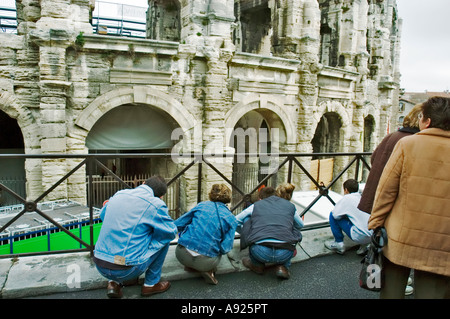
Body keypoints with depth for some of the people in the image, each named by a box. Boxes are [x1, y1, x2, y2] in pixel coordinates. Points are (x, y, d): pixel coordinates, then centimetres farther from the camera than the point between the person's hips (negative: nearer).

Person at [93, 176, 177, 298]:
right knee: (164, 237, 8)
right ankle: (151, 284, 17)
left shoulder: (119, 194, 7)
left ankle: (114, 283, 19)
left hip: (99, 266, 6)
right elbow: (172, 232, 2)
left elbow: (102, 215, 27)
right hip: (125, 271, -6)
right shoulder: (156, 204, -11)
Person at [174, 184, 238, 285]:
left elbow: (178, 224, 10)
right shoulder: (231, 219, 4)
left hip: (182, 254, 2)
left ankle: (190, 266, 15)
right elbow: (225, 249, -4)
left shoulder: (202, 205, 8)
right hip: (204, 262, -1)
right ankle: (208, 270, 4)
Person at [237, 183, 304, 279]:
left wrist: (243, 232, 52)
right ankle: (283, 267, 16)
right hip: (284, 254, 1)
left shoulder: (257, 205, 20)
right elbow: (300, 225, 42)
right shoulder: (290, 206, 22)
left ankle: (257, 264, 26)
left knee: (247, 220, 25)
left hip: (260, 252, -1)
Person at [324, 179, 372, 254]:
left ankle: (339, 244, 8)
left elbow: (335, 214, -5)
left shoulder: (347, 198, -5)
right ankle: (365, 245, 21)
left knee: (333, 215, 1)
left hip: (360, 236, -7)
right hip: (372, 236, 7)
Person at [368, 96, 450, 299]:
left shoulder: (408, 144, -8)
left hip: (401, 238, -2)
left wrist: (374, 224, 1)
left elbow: (386, 189, -8)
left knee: (391, 291, 14)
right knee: (430, 292, 13)